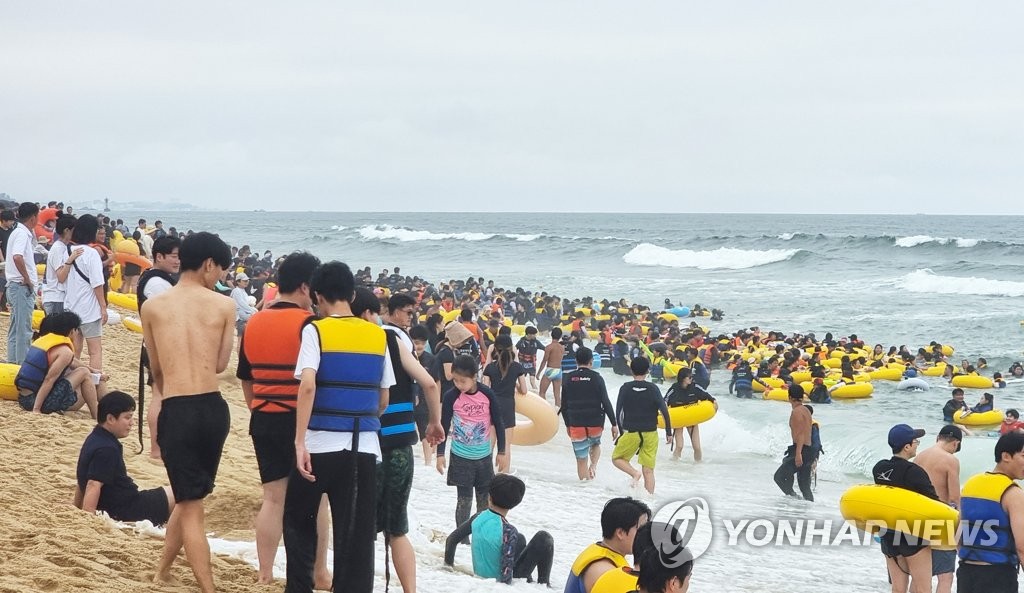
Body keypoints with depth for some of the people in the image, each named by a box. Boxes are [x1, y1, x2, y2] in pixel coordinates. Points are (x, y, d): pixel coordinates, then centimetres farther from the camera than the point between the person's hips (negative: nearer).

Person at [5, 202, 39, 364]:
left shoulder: (19, 233, 15)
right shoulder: (22, 234, -15)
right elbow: (17, 257, -31)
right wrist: (27, 279, -23)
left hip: (15, 285, 10)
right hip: (22, 287, -10)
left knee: (15, 329, 14)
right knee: (24, 330, -7)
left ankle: (12, 362, 19)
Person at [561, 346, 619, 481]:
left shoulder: (568, 379, 0)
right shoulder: (596, 378, -6)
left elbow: (564, 405, 4)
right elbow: (606, 403, -8)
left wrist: (567, 424, 16)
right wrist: (614, 424, -2)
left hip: (576, 424, 0)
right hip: (596, 423, 0)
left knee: (581, 460, 7)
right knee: (595, 445, 29)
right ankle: (593, 465, 3)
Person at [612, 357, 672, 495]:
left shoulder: (625, 388, -4)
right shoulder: (653, 389, -4)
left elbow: (618, 411, 0)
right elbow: (664, 411, -7)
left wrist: (621, 430, 12)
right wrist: (669, 432, 1)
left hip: (631, 432, -1)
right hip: (651, 434, 1)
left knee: (617, 458, 17)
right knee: (648, 470, 6)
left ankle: (634, 473, -9)